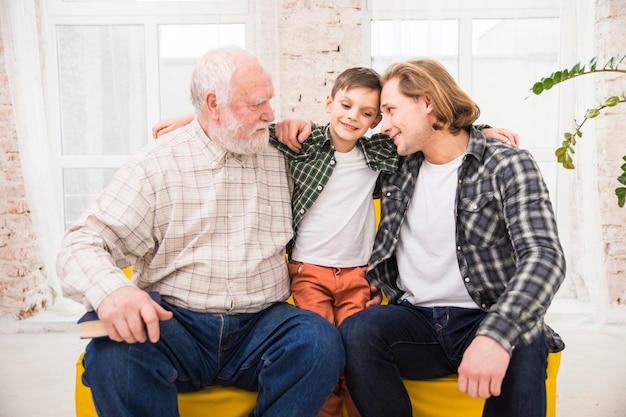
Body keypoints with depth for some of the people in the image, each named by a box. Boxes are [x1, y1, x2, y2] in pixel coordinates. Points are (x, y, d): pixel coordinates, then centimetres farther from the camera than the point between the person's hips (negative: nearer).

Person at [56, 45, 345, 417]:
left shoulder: (280, 159, 10)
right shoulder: (157, 164, 0)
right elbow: (82, 246, -4)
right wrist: (110, 289, -29)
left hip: (260, 325, 2)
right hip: (172, 322, -2)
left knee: (321, 340, -28)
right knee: (113, 352, -32)